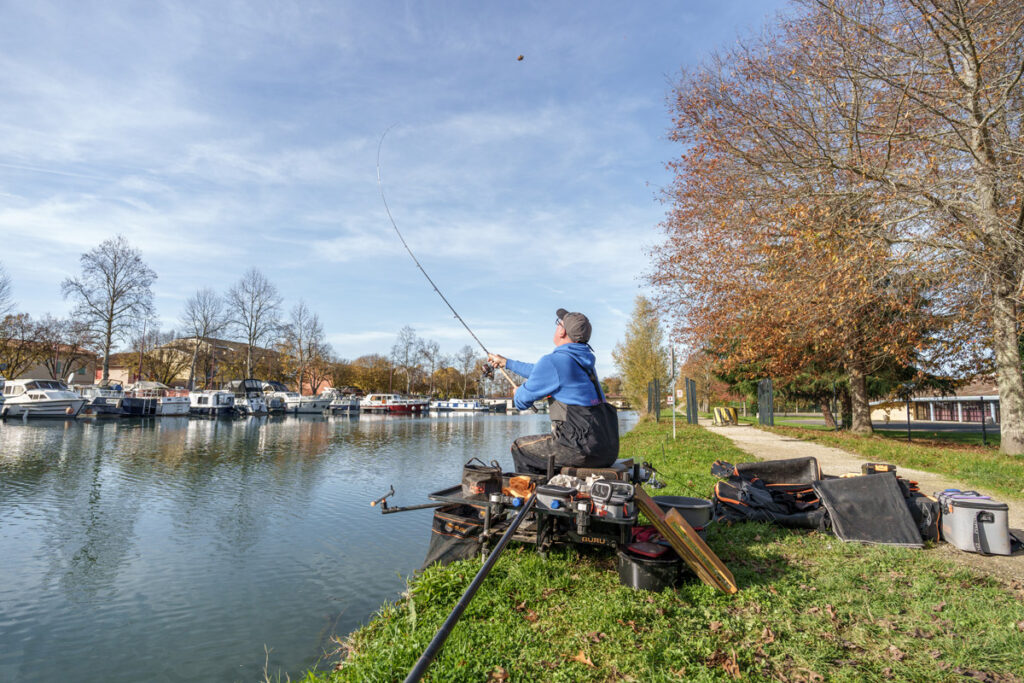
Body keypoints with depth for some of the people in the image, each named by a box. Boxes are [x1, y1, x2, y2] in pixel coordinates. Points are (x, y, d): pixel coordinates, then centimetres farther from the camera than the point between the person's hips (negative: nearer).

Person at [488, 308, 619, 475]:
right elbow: (541, 372, 29)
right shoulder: (583, 360, 15)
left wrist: (517, 394, 23)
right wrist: (506, 362, 39)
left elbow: (523, 401, -2)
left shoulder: (554, 361, -11)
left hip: (584, 449, -8)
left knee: (520, 447, 10)